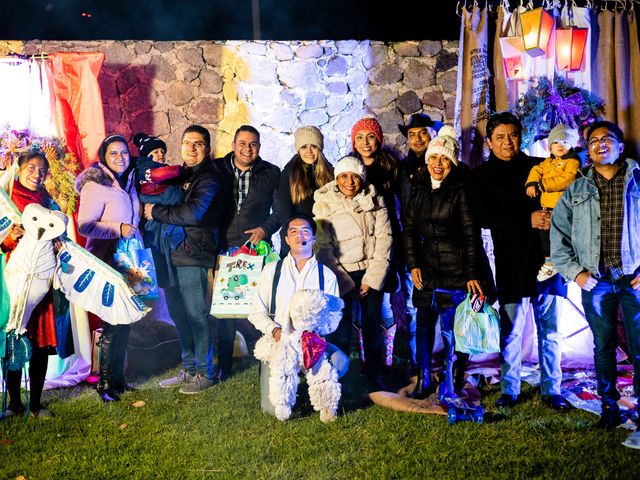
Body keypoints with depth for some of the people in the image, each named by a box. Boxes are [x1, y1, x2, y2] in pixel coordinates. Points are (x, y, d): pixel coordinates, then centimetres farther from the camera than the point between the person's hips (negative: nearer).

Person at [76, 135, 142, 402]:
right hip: (106, 262, -7)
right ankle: (106, 384, 8)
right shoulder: (95, 185, -12)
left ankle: (118, 379, 22)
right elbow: (85, 226, -18)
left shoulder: (128, 183, 12)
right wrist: (118, 229, -25)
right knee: (113, 322, -4)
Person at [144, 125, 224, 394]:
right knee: (178, 315, 13)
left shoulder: (209, 178, -9)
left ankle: (204, 373, 10)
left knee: (196, 315, -1)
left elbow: (194, 213, -23)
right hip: (171, 254, 8)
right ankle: (188, 369, 25)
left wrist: (156, 212, -14)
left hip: (193, 255, -8)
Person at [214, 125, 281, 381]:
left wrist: (265, 228, -8)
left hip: (258, 249, 0)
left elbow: (280, 209, 7)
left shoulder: (272, 173, 6)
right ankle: (224, 364, 14)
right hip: (224, 247, 1)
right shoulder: (217, 169, 5)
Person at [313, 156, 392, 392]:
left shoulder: (374, 200, 1)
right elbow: (323, 246, -6)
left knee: (373, 328, 5)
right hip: (341, 274, -2)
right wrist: (344, 283, -10)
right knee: (340, 331, -4)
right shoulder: (324, 203, -4)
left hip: (370, 272, 2)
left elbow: (383, 238, -2)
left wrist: (372, 280, -7)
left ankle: (373, 379, 19)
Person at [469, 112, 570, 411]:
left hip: (545, 257, 2)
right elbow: (483, 217, -8)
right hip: (510, 263, -2)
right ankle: (509, 390, 15)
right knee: (511, 330, 3)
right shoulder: (482, 176, 4)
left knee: (549, 328, 6)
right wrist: (528, 219, -17)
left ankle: (551, 390, 15)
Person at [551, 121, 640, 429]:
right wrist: (574, 272, 0)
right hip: (595, 281, 2)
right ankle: (608, 405, 20)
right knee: (603, 346, 9)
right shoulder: (576, 190, 10)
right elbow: (558, 233, 9)